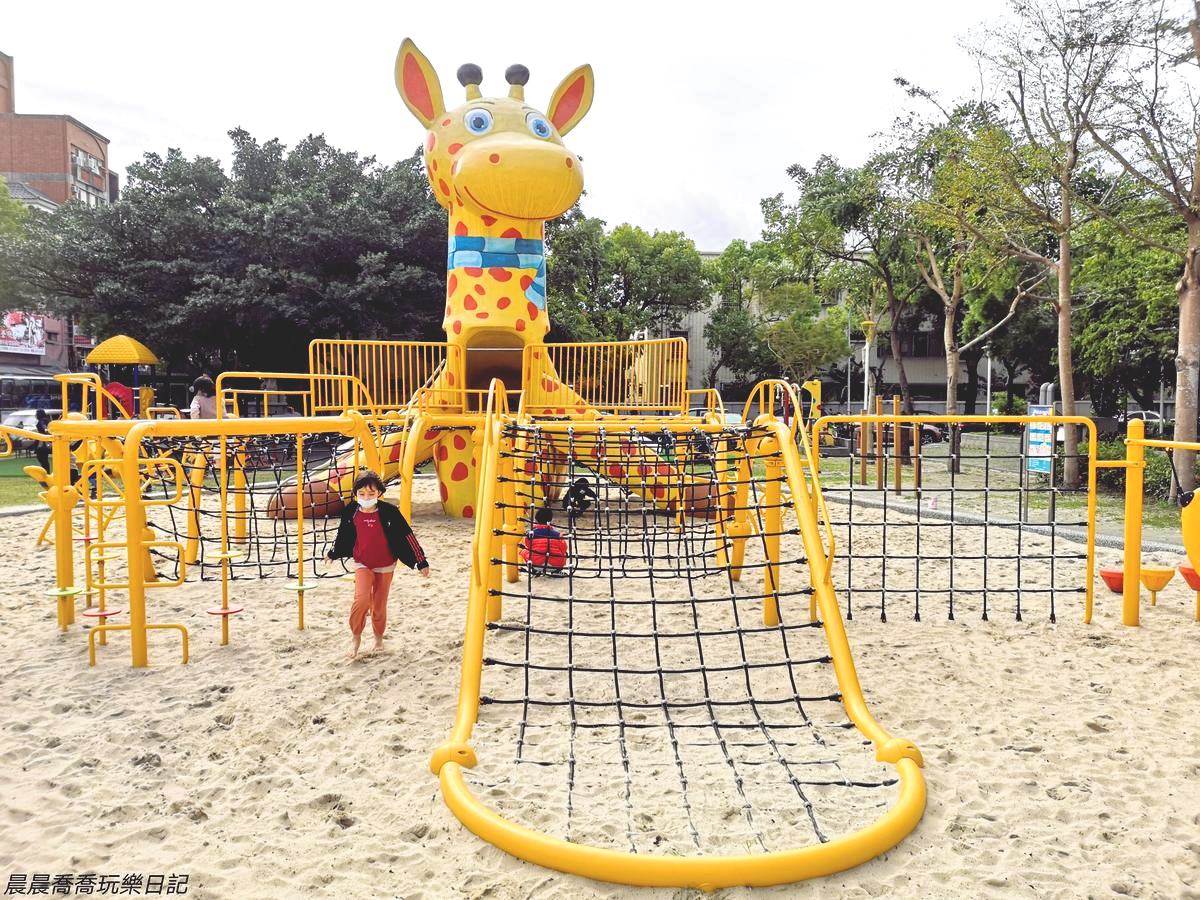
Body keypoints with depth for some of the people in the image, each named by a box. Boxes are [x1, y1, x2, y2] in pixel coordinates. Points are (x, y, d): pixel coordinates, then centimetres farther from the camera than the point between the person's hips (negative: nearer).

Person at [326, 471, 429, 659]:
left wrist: (421, 562, -8)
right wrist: (332, 553, 27)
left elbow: (407, 536, -9)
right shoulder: (351, 512, -7)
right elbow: (343, 535, 13)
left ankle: (379, 638, 33)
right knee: (362, 599, -20)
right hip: (362, 564, 0)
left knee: (380, 605, 8)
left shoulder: (389, 512, -14)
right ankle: (355, 637, 1)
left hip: (385, 565, 0)